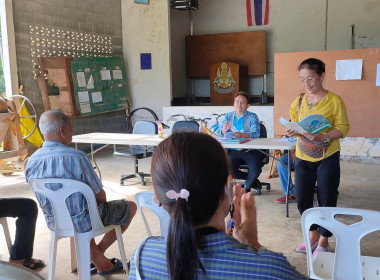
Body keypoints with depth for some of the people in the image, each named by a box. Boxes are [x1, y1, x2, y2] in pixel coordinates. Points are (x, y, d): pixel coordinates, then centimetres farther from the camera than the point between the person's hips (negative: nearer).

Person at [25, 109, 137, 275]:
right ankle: (99, 251, 30)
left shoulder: (31, 162, -9)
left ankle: (100, 262, 29)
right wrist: (103, 200, 6)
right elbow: (100, 195, -17)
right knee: (131, 207, 16)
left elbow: (44, 198, 5)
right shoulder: (76, 157, -26)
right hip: (83, 223, -6)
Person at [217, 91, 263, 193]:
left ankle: (247, 187, 10)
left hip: (250, 150, -2)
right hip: (233, 151, 3)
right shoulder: (228, 116, 13)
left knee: (255, 170, -26)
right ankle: (251, 180, 7)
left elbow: (256, 134, -14)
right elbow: (218, 133, 7)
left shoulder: (252, 117, 1)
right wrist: (224, 130, -18)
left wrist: (242, 135, -33)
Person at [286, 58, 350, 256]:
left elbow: (343, 128, -11)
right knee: (302, 199, 8)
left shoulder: (334, 100, -8)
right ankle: (313, 235, 30)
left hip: (327, 158, -4)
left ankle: (323, 241, 23)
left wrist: (324, 137, -27)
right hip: (303, 158, 4)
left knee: (326, 201, 5)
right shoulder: (299, 101, 5)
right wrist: (293, 131, -9)